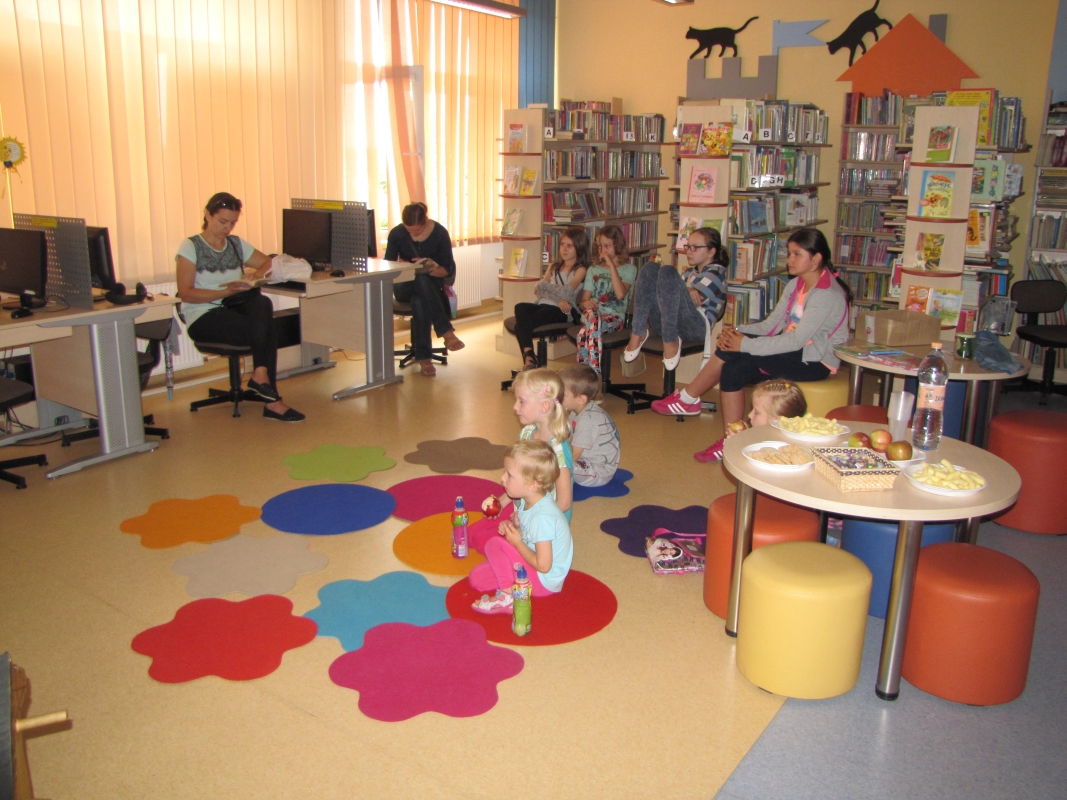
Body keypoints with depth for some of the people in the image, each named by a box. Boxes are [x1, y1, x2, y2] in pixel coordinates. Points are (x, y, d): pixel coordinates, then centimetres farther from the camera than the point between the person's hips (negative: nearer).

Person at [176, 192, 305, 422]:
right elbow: (185, 293, -9)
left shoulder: (237, 244, 15)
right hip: (203, 318, -5)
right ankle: (272, 401, -28)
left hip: (235, 308, 5)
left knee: (262, 303, -32)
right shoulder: (190, 247, -1)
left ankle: (260, 375, -31)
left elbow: (269, 263, 16)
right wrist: (226, 292, -21)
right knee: (265, 330, -30)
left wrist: (253, 276, -7)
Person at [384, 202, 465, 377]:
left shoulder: (440, 233, -8)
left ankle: (424, 357, -38)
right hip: (405, 287, 0)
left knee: (419, 300, -38)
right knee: (420, 279, -38)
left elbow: (447, 269, -6)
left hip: (432, 286, 0)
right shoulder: (396, 234, -5)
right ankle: (446, 331, -44)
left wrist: (430, 269, -27)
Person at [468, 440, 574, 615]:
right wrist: (513, 528, -10)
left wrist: (517, 542, -17)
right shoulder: (527, 501, -4)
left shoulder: (543, 517, -30)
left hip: (544, 580, -9)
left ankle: (507, 596, -11)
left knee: (494, 544, -18)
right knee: (476, 577, 6)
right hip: (528, 562, 9)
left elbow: (543, 565, -28)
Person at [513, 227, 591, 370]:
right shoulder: (554, 267, 25)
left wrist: (544, 285, 5)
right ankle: (528, 355, -40)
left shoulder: (580, 270, 7)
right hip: (543, 305, 6)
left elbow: (566, 292, -9)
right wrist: (558, 299, -8)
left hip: (560, 311, -6)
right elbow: (538, 290, 10)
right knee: (520, 307, -30)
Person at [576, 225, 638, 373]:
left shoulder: (629, 269, 10)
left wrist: (612, 265, -8)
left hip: (614, 317, -3)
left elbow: (620, 294, -11)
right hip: (593, 314, 3)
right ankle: (594, 373, -41)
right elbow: (582, 302, 14)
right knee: (592, 315, -37)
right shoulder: (593, 270, 22)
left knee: (585, 333, -36)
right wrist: (586, 303, -12)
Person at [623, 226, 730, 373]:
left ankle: (671, 340, -25)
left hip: (696, 326, -7)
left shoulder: (717, 272, 8)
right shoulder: (689, 273, 31)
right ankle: (639, 333, -18)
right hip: (665, 324, 7)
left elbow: (693, 300, -7)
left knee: (668, 272, -26)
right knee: (650, 268, -7)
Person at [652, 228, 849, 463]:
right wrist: (738, 332, -15)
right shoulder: (795, 285, 8)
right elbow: (772, 325, 4)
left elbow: (796, 340, -28)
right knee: (734, 368, -17)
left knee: (735, 354, -24)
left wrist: (745, 344, -29)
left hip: (815, 362, -8)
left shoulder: (827, 294, -20)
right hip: (794, 352, 8)